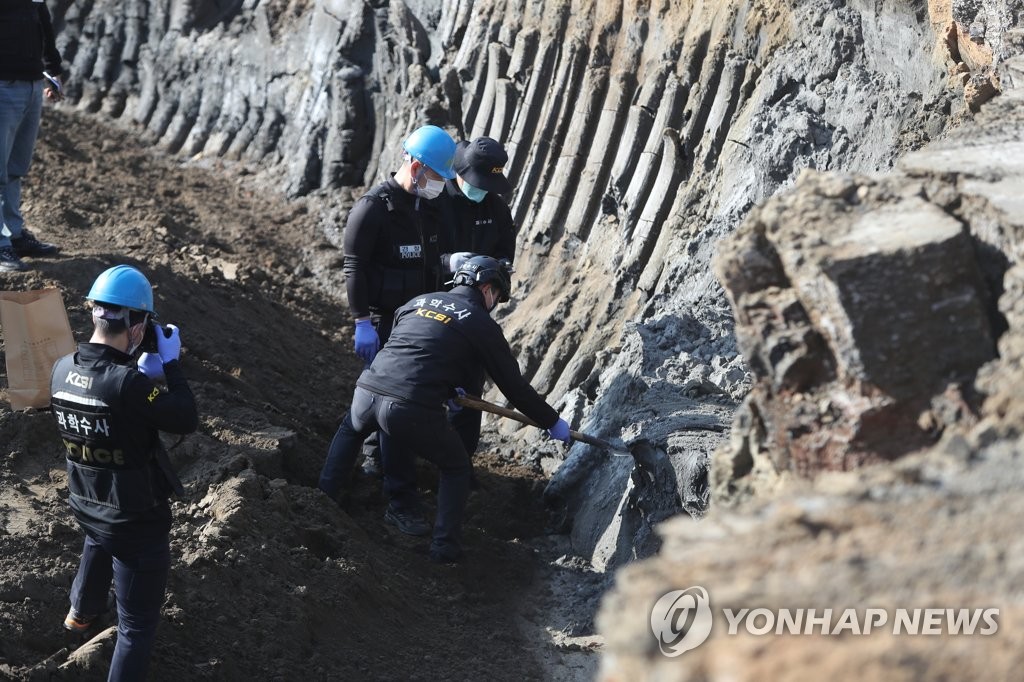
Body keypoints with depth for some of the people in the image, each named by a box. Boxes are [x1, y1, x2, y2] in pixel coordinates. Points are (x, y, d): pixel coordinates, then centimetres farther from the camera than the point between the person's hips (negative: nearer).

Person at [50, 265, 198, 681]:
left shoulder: (61, 371, -10)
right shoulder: (128, 384, -32)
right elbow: (186, 421, -21)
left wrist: (145, 370, 4)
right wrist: (171, 363, -13)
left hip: (85, 507, 8)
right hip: (137, 522, -8)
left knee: (99, 549, 42)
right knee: (137, 624, 8)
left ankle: (81, 615, 68)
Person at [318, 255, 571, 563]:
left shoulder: (418, 302, 23)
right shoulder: (483, 326, 8)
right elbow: (514, 386, 12)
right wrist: (553, 422, 24)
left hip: (368, 389, 5)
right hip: (414, 410, -5)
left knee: (351, 428, 40)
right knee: (456, 468, 21)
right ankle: (445, 546, 13)